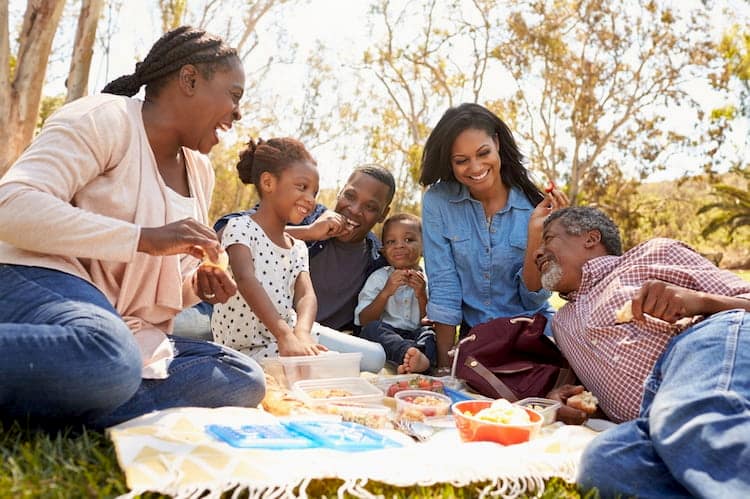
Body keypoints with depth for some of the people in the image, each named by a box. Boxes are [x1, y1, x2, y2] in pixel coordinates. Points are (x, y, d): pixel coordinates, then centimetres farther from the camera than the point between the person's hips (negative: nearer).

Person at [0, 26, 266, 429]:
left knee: (244, 379, -13)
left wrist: (198, 286, 0)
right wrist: (147, 237, -26)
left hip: (125, 330, 9)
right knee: (109, 361, -42)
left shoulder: (199, 172, 16)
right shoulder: (105, 118, -6)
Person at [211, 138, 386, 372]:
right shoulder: (240, 228, -10)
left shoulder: (298, 248, 12)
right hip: (247, 347, -7)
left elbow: (306, 294, -6)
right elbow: (246, 280, -28)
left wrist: (302, 332, -31)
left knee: (374, 356, -1)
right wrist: (284, 335, -41)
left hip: (290, 332, 7)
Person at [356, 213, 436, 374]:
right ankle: (411, 354, -50)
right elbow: (363, 321, -1)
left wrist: (422, 295, -8)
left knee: (430, 331, -28)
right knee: (372, 328, -30)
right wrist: (386, 292, -13)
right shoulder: (379, 278, 9)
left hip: (417, 336, 1)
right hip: (385, 336, 0)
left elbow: (431, 322, 6)